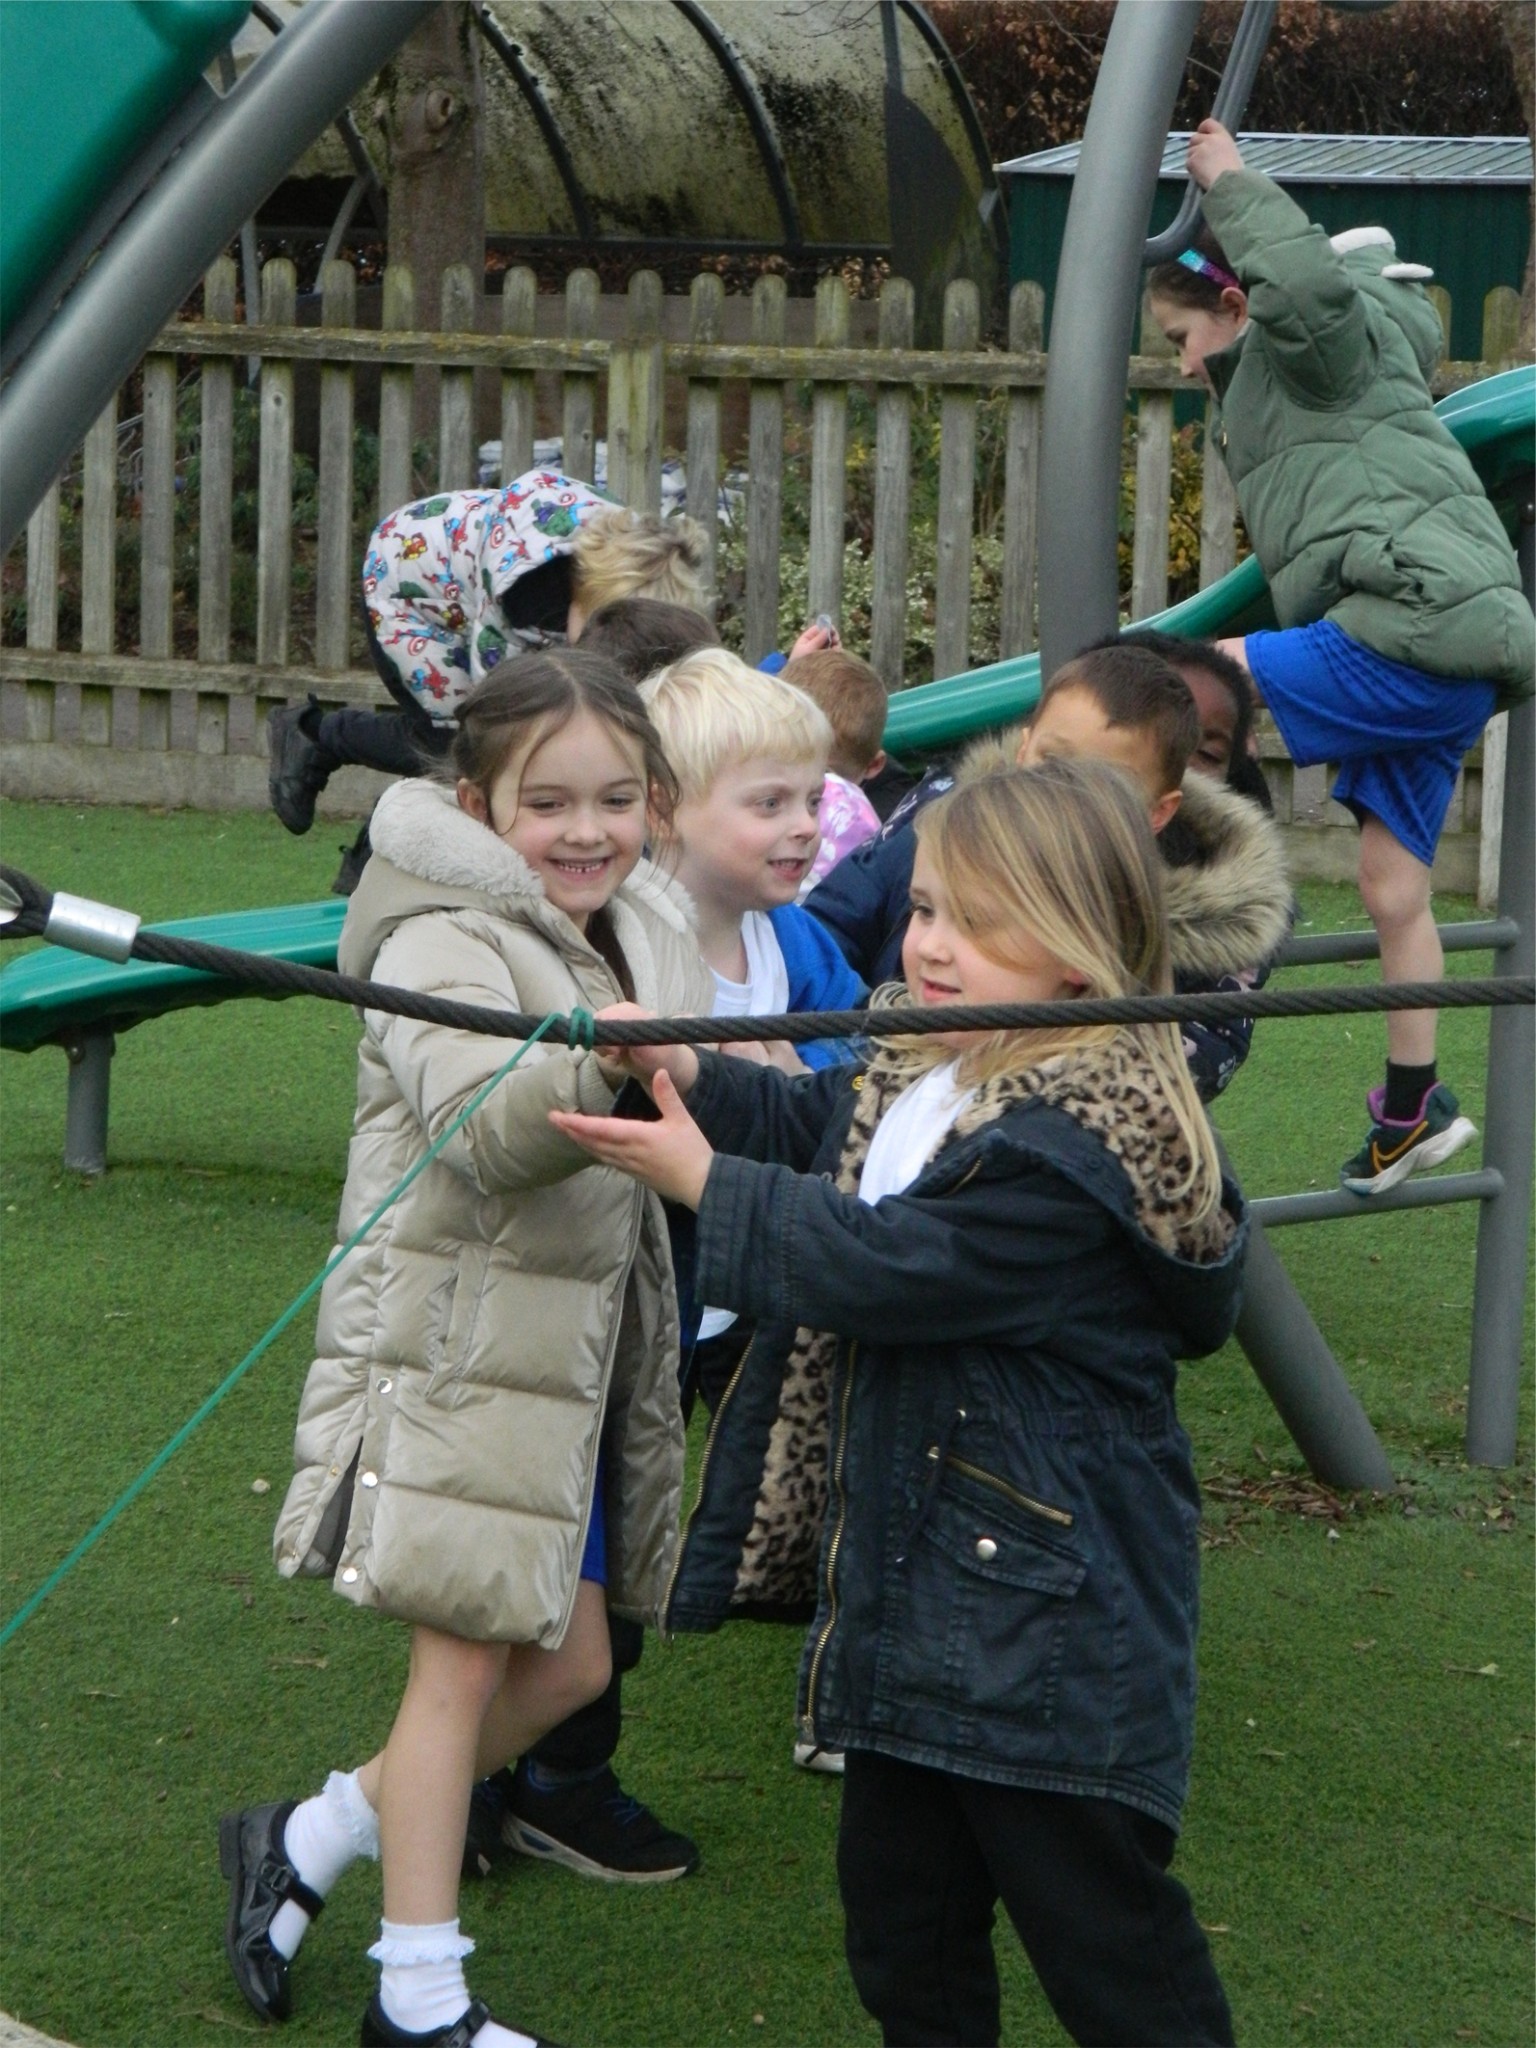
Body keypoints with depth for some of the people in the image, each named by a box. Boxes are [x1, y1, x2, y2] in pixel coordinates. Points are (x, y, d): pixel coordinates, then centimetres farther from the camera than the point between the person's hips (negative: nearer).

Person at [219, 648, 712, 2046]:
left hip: (575, 1358, 9)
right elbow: (487, 1127, -36)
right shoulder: (447, 947, -17)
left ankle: (307, 1842, 29)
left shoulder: (648, 936, 10)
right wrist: (599, 1068, -53)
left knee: (567, 1665, 13)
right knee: (467, 1661, -1)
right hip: (458, 1348, -8)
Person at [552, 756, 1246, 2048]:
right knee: (901, 1900, 18)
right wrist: (686, 1075, 3)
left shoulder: (1082, 1140, -22)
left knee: (1102, 1929, -1)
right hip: (910, 1588, 10)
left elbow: (891, 1263, -25)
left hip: (1047, 1615, -10)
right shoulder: (918, 1073, 8)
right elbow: (806, 1126, 23)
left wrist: (705, 1183, -18)